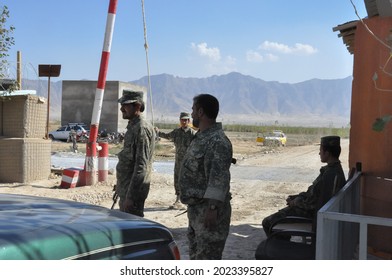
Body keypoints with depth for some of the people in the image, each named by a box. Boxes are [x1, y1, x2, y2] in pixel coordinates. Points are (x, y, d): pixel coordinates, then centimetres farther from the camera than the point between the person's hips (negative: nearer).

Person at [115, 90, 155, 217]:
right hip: (126, 188, 10)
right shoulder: (132, 127, 14)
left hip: (134, 190, -10)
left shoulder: (141, 129, -18)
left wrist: (130, 196, -25)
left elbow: (141, 166, -24)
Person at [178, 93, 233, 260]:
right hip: (196, 208, 11)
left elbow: (219, 179, -25)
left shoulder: (217, 142, -19)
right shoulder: (200, 138, 15)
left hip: (208, 210, -11)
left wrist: (212, 208, -28)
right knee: (195, 255, 20)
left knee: (208, 258, -6)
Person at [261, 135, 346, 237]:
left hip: (313, 214, -10)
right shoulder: (336, 169, 4)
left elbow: (311, 203, -25)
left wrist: (294, 202, -8)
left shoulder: (329, 175, -29)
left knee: (267, 223, -5)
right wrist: (294, 198, 8)